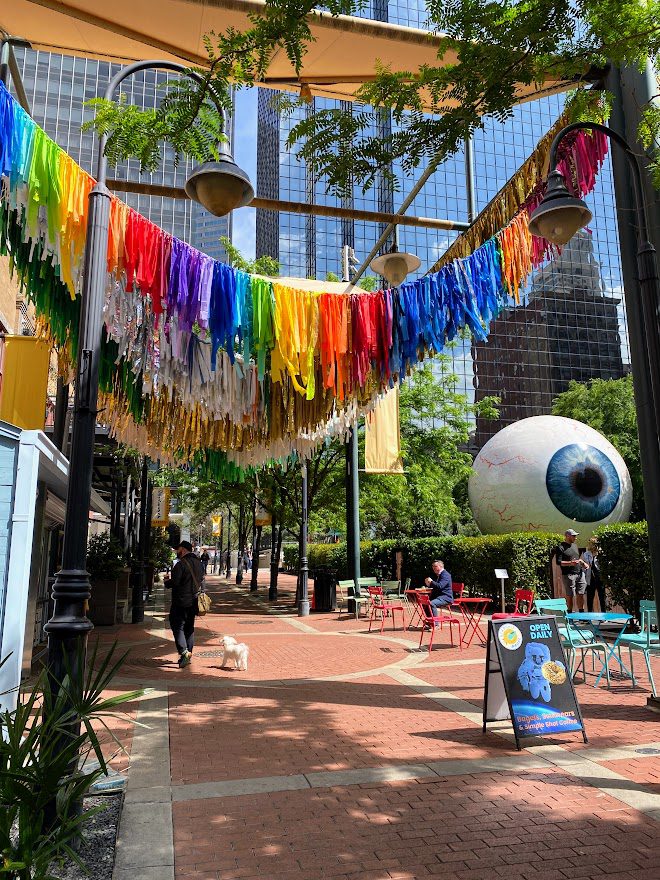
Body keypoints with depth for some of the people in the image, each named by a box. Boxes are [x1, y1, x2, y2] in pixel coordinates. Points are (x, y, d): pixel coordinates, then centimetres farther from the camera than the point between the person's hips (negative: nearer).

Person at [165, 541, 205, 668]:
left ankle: (184, 652, -16)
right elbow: (202, 580, 16)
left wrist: (166, 582, 0)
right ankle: (189, 653, 19)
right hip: (194, 601, 8)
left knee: (178, 626, -2)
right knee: (189, 627, 15)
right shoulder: (199, 563, 9)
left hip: (181, 601, -8)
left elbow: (174, 582, -19)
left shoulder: (181, 564, -17)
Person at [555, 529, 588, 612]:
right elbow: (558, 562, -12)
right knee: (570, 596, -2)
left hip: (580, 574, 7)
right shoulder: (561, 547, -6)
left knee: (581, 594, 6)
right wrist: (570, 563, -24)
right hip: (568, 575, -7)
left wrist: (583, 563, 11)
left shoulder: (575, 545, 18)